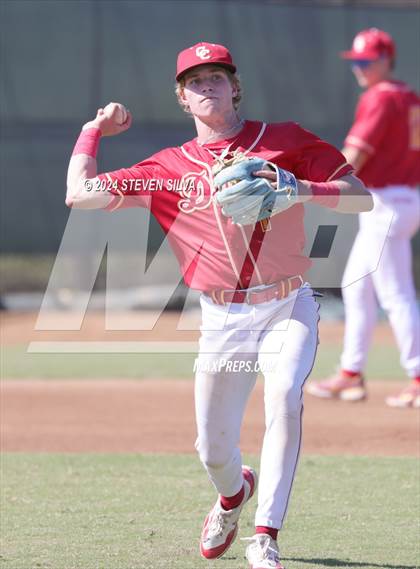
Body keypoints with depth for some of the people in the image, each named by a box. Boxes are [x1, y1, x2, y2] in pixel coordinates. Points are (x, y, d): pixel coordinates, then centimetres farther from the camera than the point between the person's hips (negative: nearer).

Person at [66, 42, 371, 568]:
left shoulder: (285, 141, 1)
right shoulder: (170, 168, 5)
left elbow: (361, 197, -5)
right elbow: (80, 193, -1)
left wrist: (299, 189, -21)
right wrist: (95, 130, 11)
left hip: (288, 309, -2)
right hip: (222, 320, 2)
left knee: (284, 396, -29)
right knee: (214, 450, 5)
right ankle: (233, 494, 44)